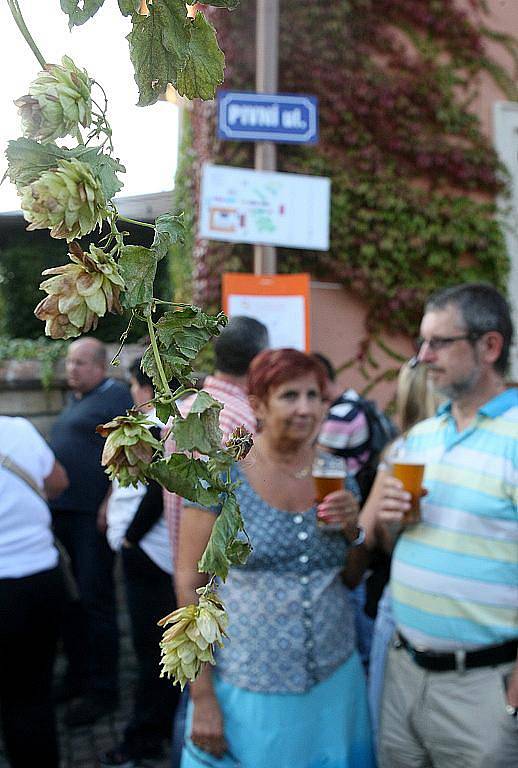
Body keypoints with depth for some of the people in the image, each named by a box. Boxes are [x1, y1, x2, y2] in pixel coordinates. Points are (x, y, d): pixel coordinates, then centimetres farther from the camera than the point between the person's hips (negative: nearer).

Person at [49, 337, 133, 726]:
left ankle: (103, 690, 10)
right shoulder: (75, 399, 18)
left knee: (94, 600, -2)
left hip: (93, 516, -9)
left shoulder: (115, 395, -9)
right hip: (64, 513, 9)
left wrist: (108, 505, -22)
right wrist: (52, 502, 19)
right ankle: (77, 676, 29)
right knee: (70, 598, 15)